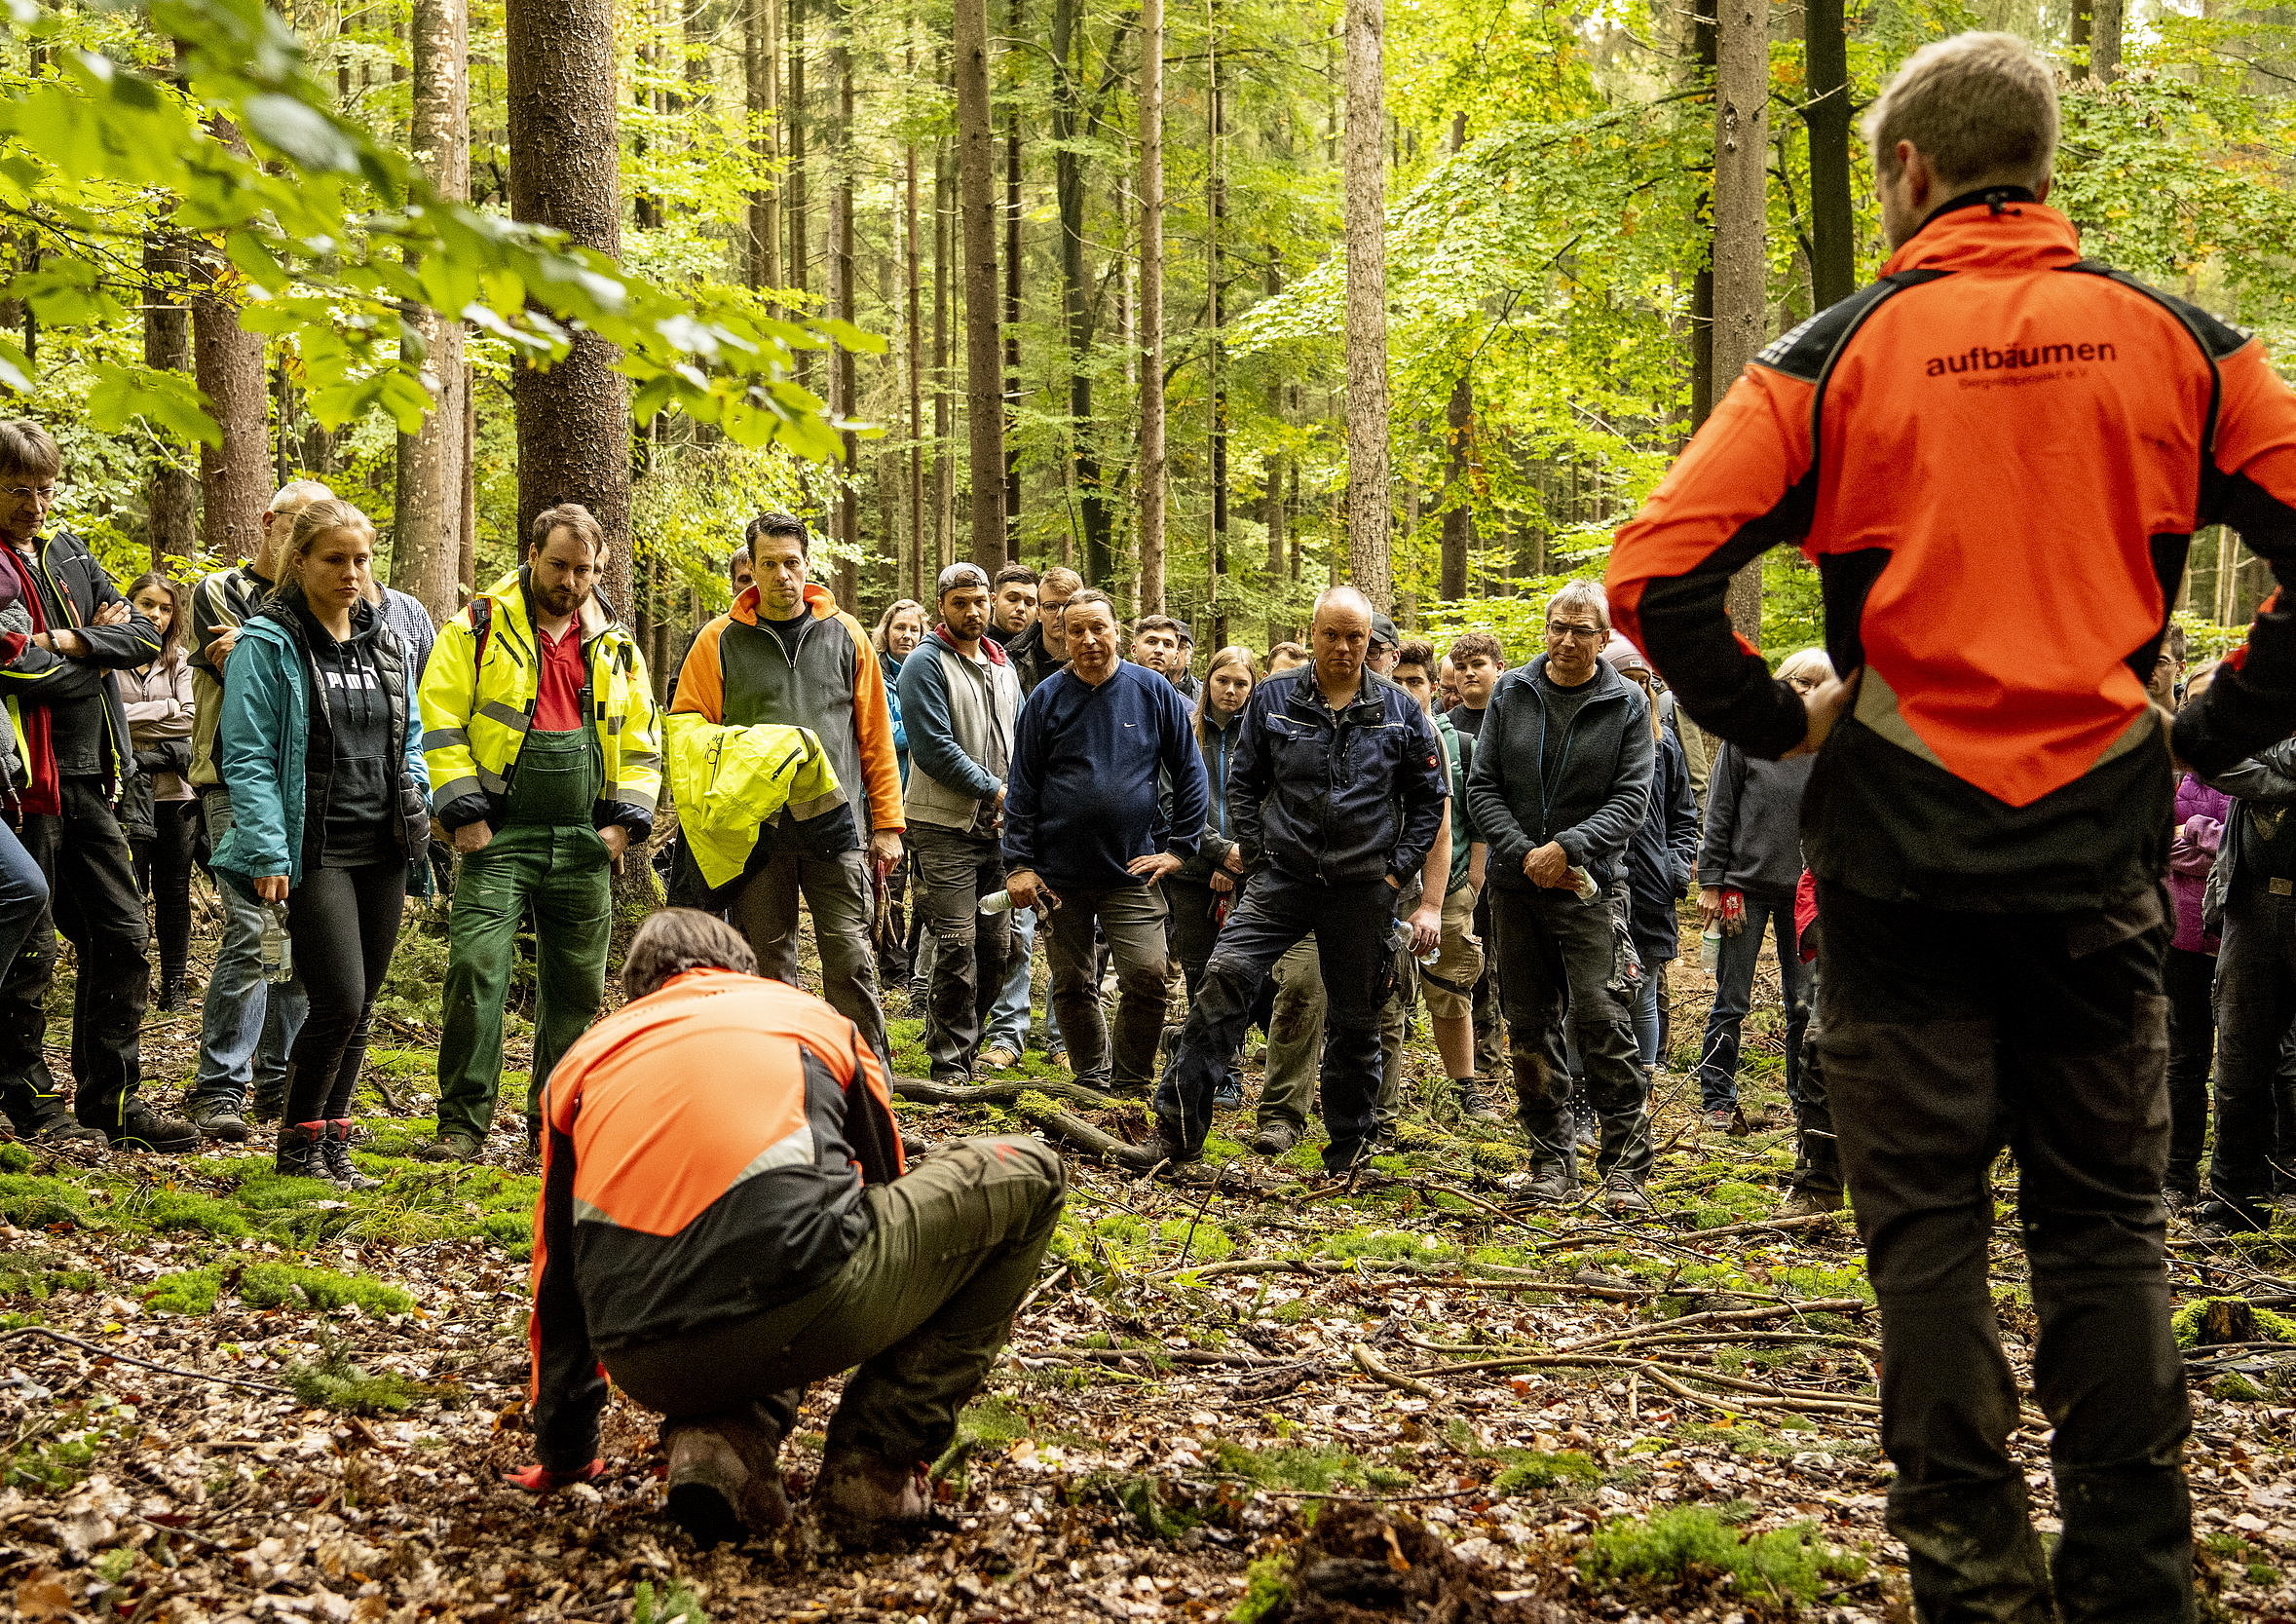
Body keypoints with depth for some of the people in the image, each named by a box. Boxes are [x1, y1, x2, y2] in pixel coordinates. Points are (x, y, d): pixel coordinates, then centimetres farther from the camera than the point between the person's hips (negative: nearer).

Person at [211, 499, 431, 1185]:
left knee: (359, 1007, 8)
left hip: (382, 851, 6)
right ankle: (299, 1144, 4)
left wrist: (418, 822, 8)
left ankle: (333, 1140, 19)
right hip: (316, 851, -6)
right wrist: (267, 852, -17)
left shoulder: (384, 641, 13)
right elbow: (248, 759, -10)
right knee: (341, 1000, -13)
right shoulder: (268, 645, -6)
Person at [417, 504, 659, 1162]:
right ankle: (462, 1124, -7)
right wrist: (462, 811, -12)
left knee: (577, 984, 8)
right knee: (476, 971, -13)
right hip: (499, 835, -4)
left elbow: (641, 743, 17)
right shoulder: (480, 627, -1)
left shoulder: (615, 645, 12)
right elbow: (440, 721, -5)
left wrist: (627, 819, 4)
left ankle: (556, 1121, 21)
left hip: (583, 841, 4)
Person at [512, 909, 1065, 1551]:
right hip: (794, 1310, -4)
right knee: (1029, 1172, 20)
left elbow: (558, 1274, 32)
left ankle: (717, 1436, 7)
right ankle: (875, 1465, 10)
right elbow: (886, 1183, 37)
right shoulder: (813, 1019, 26)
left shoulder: (585, 1060, 27)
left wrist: (563, 1452, 47)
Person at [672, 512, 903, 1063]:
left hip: (836, 829, 0)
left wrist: (887, 823, 7)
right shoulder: (720, 640, 6)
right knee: (768, 966, 5)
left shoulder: (846, 635, 9)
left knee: (850, 957, -3)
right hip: (755, 829, 0)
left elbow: (876, 737, 11)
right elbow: (684, 726, 7)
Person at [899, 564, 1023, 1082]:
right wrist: (994, 790, -11)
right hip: (945, 827, -7)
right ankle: (951, 1063, -5)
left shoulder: (1002, 666, 16)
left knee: (996, 946, 8)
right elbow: (934, 748, -15)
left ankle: (959, 1040, 22)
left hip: (997, 826, 7)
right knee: (958, 946, -11)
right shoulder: (926, 664, -6)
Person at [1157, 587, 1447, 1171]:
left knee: (1355, 1020, 9)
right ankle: (1178, 1129, -17)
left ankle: (1351, 1148, 24)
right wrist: (1259, 858, 1)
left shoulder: (1400, 711, 3)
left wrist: (1396, 872, 1)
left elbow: (1428, 800, 9)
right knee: (1225, 977, -19)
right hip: (1283, 877, -1)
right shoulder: (1273, 698, 3)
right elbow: (1243, 783, 9)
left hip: (1364, 889, 1)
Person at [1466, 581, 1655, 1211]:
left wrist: (1567, 847, -18)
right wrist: (1524, 853, -9)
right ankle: (1552, 1160, 15)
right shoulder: (1511, 694, 6)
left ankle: (1627, 1164, -9)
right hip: (1516, 882, 3)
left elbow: (1632, 799, -6)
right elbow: (1481, 786, 4)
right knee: (1529, 1024, 6)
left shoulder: (1627, 705, -1)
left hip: (1586, 883, -3)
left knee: (1598, 1016, -14)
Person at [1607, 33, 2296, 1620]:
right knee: (2107, 1224, 11)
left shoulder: (1840, 353, -2)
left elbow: (1657, 576, -10)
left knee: (1928, 1224, 5)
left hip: (1903, 850, -2)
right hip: (2101, 850, 2)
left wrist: (1775, 718, 3)